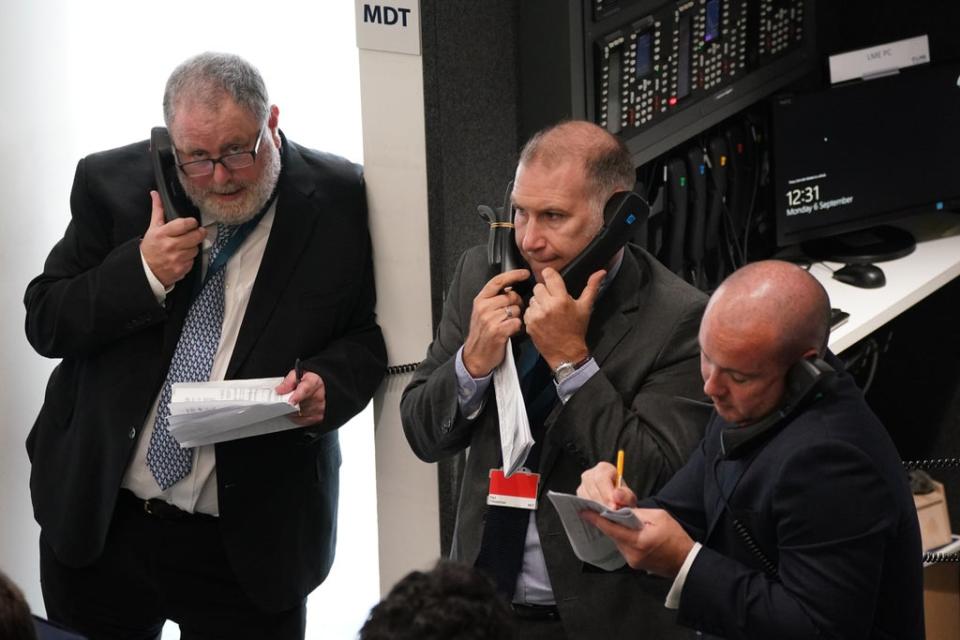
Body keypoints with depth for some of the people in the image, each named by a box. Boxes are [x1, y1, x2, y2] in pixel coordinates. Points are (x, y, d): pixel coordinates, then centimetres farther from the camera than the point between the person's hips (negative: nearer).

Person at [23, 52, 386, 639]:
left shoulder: (339, 200, -8)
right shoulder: (113, 184, -3)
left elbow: (370, 334, -1)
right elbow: (45, 322, -2)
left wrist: (327, 383, -22)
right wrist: (142, 274, -18)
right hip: (96, 517, 2)